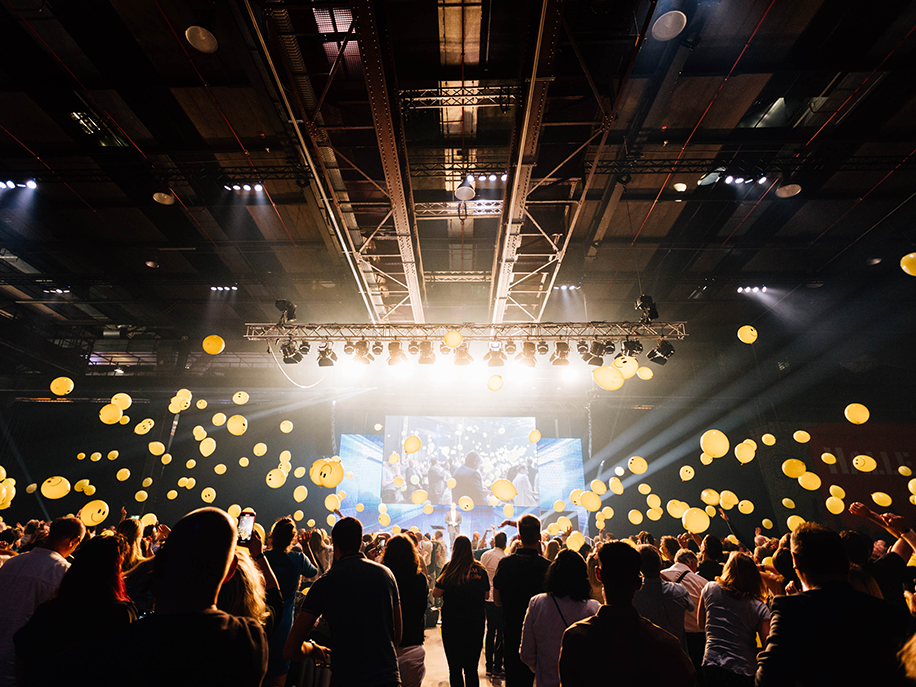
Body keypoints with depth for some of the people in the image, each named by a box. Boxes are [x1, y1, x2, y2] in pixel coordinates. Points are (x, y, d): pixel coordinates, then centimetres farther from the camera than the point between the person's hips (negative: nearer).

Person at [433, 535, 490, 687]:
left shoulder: (449, 569, -11)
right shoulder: (480, 570, -3)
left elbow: (436, 593, -7)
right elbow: (486, 596, 7)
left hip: (452, 623, -2)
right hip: (475, 623, 2)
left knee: (455, 668, 9)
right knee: (472, 669, 12)